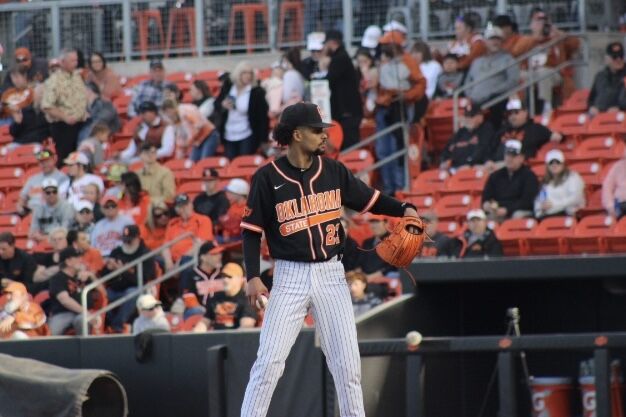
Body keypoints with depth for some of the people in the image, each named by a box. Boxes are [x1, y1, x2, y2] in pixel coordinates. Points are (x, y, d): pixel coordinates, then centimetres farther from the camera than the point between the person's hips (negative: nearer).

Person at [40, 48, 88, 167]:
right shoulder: (54, 81, -15)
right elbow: (47, 106, -20)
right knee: (64, 158, -6)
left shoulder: (77, 76, 9)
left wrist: (84, 113, 8)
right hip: (62, 126, -7)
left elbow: (84, 97, 24)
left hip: (79, 125, 7)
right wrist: (64, 117, -23)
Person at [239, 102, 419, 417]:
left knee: (347, 362, 3)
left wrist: (403, 209, -7)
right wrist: (253, 276, -12)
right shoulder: (268, 178, -5)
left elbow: (369, 199, 11)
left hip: (331, 274, 3)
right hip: (290, 277, -3)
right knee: (269, 361, -8)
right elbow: (251, 230, -3)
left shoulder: (333, 171, 4)